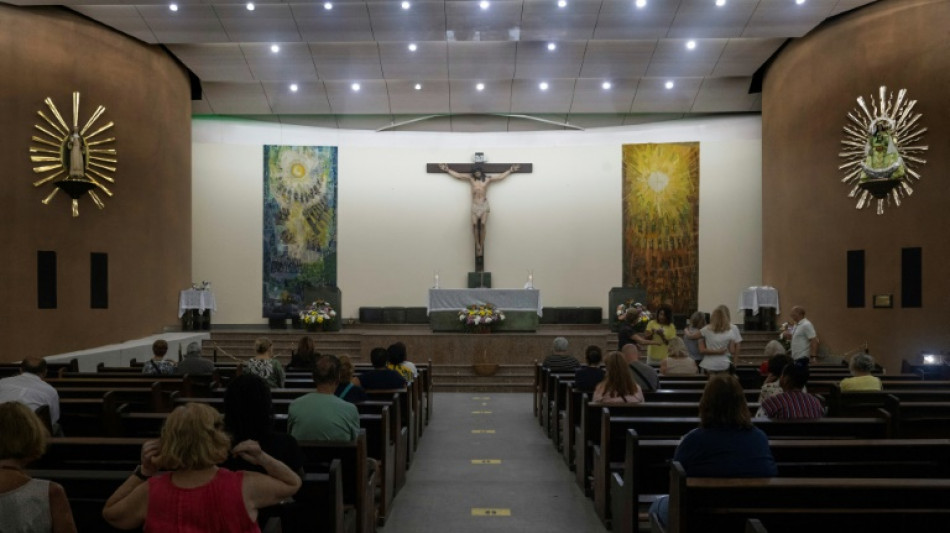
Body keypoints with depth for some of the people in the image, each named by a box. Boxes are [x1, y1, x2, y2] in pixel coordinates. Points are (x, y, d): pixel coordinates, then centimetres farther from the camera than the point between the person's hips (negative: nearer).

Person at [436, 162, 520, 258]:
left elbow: (501, 176, 14)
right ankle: (477, 245, -9)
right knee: (475, 224, -13)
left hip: (484, 205, -1)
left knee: (482, 225, -12)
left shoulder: (488, 179, 7)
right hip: (474, 206, 1)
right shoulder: (470, 178, 8)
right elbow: (458, 175, 12)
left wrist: (510, 170, 13)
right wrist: (447, 170, 11)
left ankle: (481, 246, -9)